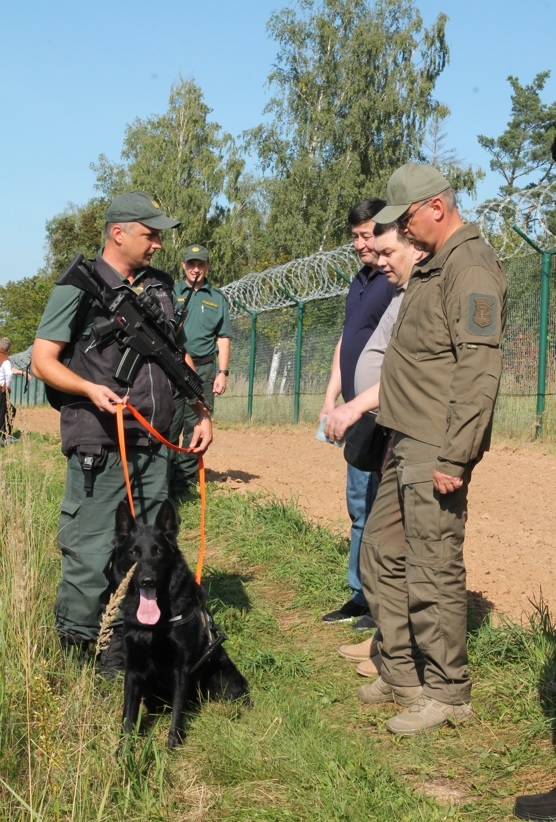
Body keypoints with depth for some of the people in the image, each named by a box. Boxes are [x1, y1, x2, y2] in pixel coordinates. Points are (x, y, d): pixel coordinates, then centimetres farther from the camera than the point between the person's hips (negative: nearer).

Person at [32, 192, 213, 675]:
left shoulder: (161, 287, 14)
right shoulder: (80, 285, -5)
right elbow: (43, 360, -7)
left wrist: (202, 413, 16)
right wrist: (90, 389, -23)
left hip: (153, 445, 7)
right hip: (98, 448, -6)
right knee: (90, 558, -7)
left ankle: (123, 663, 20)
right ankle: (74, 661, 7)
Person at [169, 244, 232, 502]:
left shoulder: (217, 299, 15)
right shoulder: (170, 293, 10)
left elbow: (223, 338, 11)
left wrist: (222, 372, 1)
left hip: (204, 369, 2)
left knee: (195, 427, 1)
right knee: (168, 426, -7)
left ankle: (183, 485, 6)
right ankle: (164, 479, -1)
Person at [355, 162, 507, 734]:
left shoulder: (471, 267, -14)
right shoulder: (431, 267, 17)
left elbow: (479, 370, -21)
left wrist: (455, 456, -24)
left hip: (434, 453, -10)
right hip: (405, 445, 10)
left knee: (434, 572, -3)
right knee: (381, 557, 16)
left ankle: (447, 694, 10)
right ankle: (401, 675, 28)